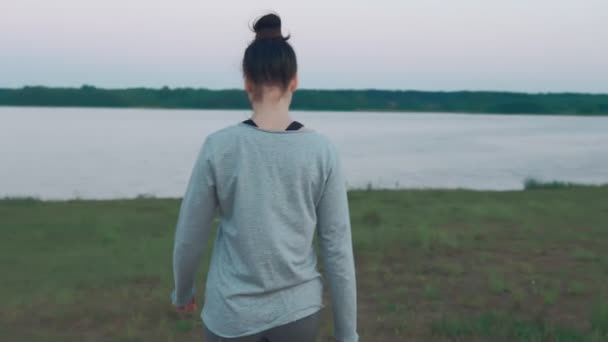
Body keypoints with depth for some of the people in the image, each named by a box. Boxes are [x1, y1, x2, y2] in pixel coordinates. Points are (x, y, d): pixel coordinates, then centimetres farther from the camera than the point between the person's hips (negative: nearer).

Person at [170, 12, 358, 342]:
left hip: (232, 312, -1)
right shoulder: (323, 150, -10)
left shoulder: (218, 146, -13)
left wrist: (182, 290, 17)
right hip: (298, 310, 2)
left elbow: (189, 237, -3)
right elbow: (337, 247, -6)